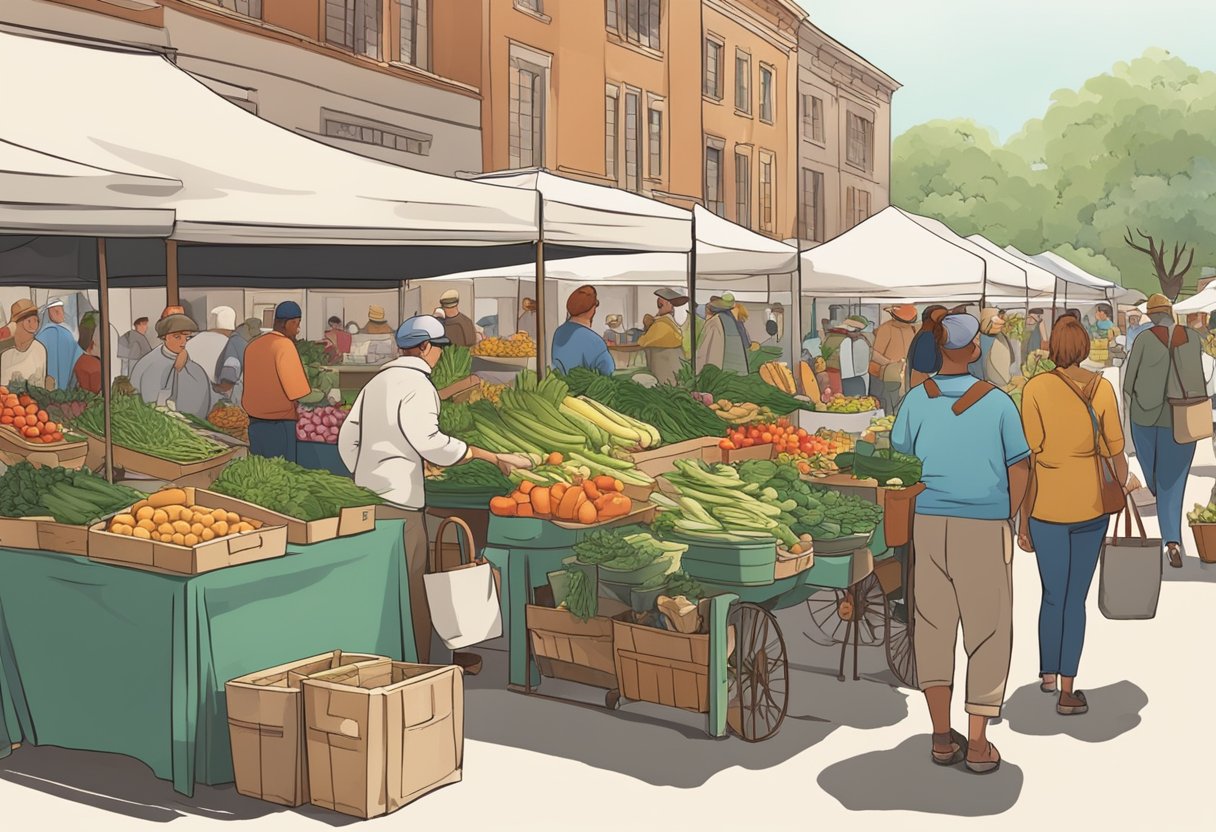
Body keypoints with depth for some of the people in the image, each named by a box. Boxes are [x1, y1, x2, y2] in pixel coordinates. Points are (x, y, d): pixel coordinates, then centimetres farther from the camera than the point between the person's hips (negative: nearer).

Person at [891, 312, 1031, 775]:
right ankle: (978, 744, 12)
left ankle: (942, 737, 16)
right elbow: (1019, 468, -2)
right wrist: (1005, 517, 12)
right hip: (986, 527, -2)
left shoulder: (917, 400, -3)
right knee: (987, 631, 9)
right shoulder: (997, 402, -7)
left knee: (933, 626, 12)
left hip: (930, 524, 2)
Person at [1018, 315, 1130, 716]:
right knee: (1077, 598, 8)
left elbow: (1029, 458, -8)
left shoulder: (1035, 388, -8)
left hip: (1047, 506, 0)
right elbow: (1115, 452, -2)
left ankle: (1048, 675, 31)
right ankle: (1068, 692, 11)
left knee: (1052, 594, 16)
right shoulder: (1102, 387, -4)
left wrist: (1023, 519, -1)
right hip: (1090, 504, 0)